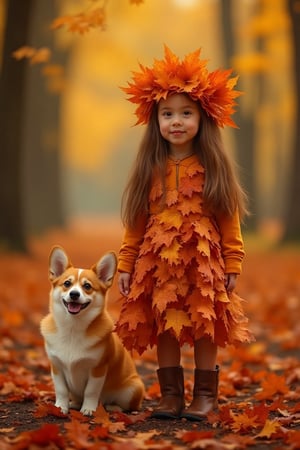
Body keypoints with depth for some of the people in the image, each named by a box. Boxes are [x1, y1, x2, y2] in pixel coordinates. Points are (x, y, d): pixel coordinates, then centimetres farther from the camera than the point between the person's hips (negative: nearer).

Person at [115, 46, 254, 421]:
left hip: (204, 262, -2)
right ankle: (171, 394, 14)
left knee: (205, 328, 2)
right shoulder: (149, 170, 6)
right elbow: (135, 222, 6)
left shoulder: (214, 168, 1)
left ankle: (205, 395, 12)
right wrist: (125, 265, 3)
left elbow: (230, 221, 1)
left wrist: (232, 265, -3)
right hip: (158, 263, 2)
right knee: (163, 327, 4)